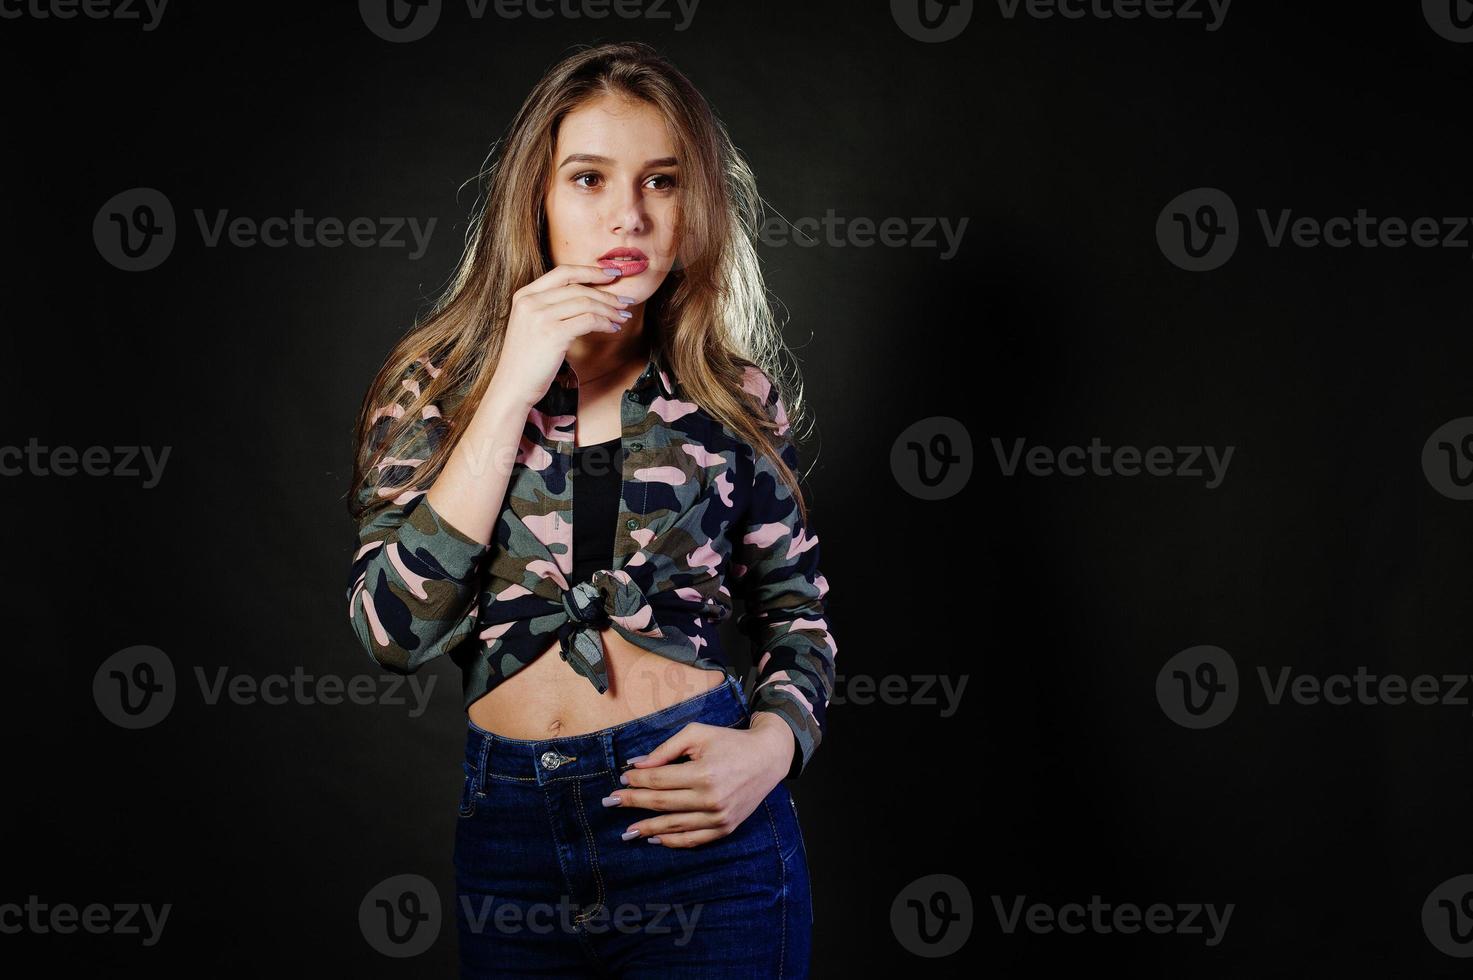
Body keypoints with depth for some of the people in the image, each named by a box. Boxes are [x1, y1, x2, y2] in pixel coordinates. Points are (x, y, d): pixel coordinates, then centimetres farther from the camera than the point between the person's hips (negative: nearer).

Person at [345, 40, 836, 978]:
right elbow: (396, 631, -13)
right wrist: (514, 390, -16)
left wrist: (773, 744, -12)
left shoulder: (733, 397, 0)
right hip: (513, 834, 1)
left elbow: (799, 617, 9)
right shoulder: (437, 384, -1)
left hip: (703, 831, 0)